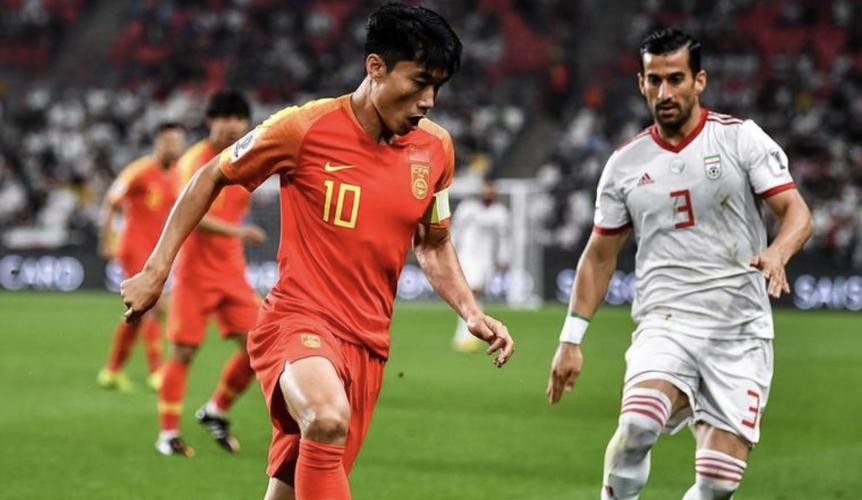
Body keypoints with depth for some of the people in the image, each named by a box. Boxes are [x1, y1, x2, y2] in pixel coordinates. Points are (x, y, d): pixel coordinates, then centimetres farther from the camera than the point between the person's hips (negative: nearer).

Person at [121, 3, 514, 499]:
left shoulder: (436, 148, 5)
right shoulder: (305, 128, -10)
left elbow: (434, 245, 21)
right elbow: (211, 179, 4)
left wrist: (472, 313, 6)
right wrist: (157, 270, 4)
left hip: (368, 343, 5)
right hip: (299, 320, -5)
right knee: (329, 419, -37)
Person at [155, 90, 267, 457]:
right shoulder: (195, 161, -13)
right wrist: (234, 231, -38)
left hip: (232, 271, 6)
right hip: (194, 271, -6)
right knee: (183, 351, -4)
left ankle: (216, 412, 17)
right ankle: (168, 433, 7)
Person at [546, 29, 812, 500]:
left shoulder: (741, 138, 1)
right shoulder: (625, 163, 10)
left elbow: (796, 212, -5)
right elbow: (600, 255, 18)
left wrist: (777, 253, -27)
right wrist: (571, 340, 14)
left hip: (741, 333, -1)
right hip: (664, 325, 1)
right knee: (638, 424, -30)